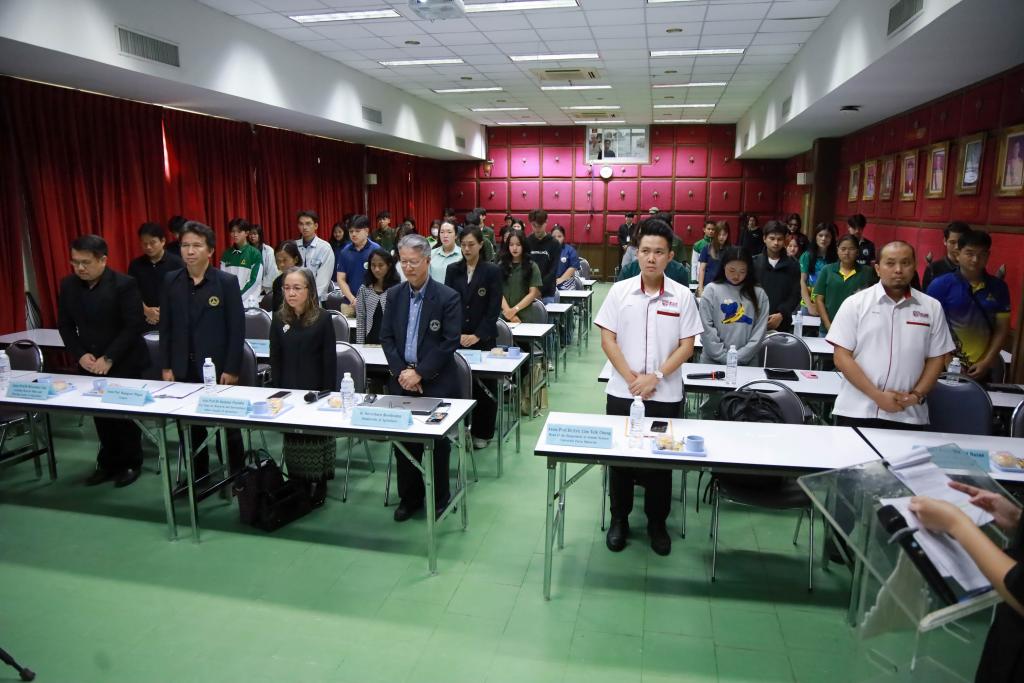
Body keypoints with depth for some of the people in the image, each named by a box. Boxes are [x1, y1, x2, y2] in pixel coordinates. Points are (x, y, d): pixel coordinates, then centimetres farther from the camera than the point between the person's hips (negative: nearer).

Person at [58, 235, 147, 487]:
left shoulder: (124, 284, -14)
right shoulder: (68, 285, 2)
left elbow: (134, 326, -16)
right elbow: (64, 325, 8)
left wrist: (109, 358, -18)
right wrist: (80, 355, -6)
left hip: (123, 363, -4)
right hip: (90, 363, 5)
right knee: (100, 415, 10)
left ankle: (131, 463, 21)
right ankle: (108, 463, 25)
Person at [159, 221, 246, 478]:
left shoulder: (227, 282, -8)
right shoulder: (171, 281, 4)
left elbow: (237, 329, -8)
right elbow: (166, 327, 7)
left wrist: (232, 369, -11)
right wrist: (166, 366, 3)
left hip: (217, 368, -3)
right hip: (183, 369, 4)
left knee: (227, 427, 8)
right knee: (190, 427, 13)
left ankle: (234, 477, 24)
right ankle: (197, 477, 28)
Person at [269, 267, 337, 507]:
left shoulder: (323, 318, -9)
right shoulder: (279, 319, 2)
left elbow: (330, 359, -7)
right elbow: (275, 359, 5)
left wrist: (328, 393, -9)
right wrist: (277, 391, 0)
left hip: (316, 390, -3)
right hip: (289, 390, 3)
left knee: (317, 437, 7)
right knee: (292, 439, 11)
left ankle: (319, 486, 21)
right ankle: (297, 486, 25)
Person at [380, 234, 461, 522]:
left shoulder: (448, 298, -8)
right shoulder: (394, 295, 6)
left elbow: (449, 343, -12)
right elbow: (386, 337, 6)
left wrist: (419, 373, -14)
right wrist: (401, 372, -8)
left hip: (436, 382, -4)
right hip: (401, 380, 4)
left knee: (437, 442, 5)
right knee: (402, 439, 9)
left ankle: (438, 499, 23)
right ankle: (409, 497, 26)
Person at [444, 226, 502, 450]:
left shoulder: (492, 271, -3)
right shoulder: (452, 270, 6)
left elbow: (494, 309, -6)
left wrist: (477, 335, -12)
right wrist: (457, 334, -8)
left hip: (483, 338, -2)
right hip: (456, 337, 2)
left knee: (483, 387, 4)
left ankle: (482, 433, 17)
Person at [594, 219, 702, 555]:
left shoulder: (682, 296, -2)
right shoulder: (619, 291, -2)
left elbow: (686, 346, -2)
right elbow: (607, 340, -3)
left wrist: (655, 377, -13)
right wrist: (632, 379, -11)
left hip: (666, 395, 0)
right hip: (621, 392, 0)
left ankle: (657, 523, 29)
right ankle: (619, 520, 28)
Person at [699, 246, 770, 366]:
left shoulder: (759, 294, 2)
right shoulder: (711, 290, -3)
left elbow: (760, 331, -2)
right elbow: (707, 329, -6)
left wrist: (737, 358, -10)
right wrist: (724, 357, -11)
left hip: (747, 363, 1)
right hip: (713, 362, -1)